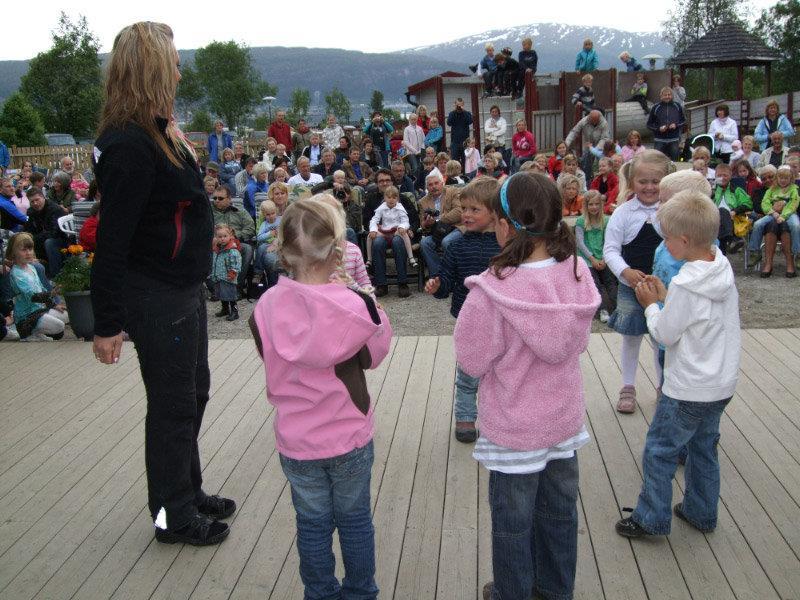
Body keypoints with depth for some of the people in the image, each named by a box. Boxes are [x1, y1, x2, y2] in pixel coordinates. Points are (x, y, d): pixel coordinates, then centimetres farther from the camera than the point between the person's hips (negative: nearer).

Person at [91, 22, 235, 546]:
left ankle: (188, 492, 39)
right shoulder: (129, 145, -22)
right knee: (173, 405, 4)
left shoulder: (158, 132, 10)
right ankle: (173, 515, 24)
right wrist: (107, 323, -20)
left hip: (183, 287, 10)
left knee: (193, 393, 21)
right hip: (156, 296, -10)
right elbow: (112, 241, -22)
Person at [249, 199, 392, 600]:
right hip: (350, 436, -1)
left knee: (313, 524, 18)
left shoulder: (267, 307, -15)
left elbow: (273, 365, 0)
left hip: (297, 442, 1)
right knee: (355, 520, 19)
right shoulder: (355, 305, -20)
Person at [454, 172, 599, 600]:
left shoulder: (492, 292, -30)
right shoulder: (578, 274, -13)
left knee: (513, 521, 17)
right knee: (559, 510, 25)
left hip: (514, 428, -5)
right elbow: (578, 343, 2)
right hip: (564, 417, 5)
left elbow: (472, 362, -16)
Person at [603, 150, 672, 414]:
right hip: (631, 286, -1)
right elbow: (610, 249, -9)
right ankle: (628, 387, 26)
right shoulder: (624, 212, -8)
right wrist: (625, 271, -25)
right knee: (631, 337, 12)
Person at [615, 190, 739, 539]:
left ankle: (651, 519, 17)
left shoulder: (685, 283, -26)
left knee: (659, 451, 6)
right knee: (704, 448, 22)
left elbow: (664, 334, -16)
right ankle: (702, 513, 35)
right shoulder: (724, 270, -2)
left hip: (689, 389, -8)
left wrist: (651, 305, -1)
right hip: (722, 384, 8)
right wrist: (666, 297, 4)